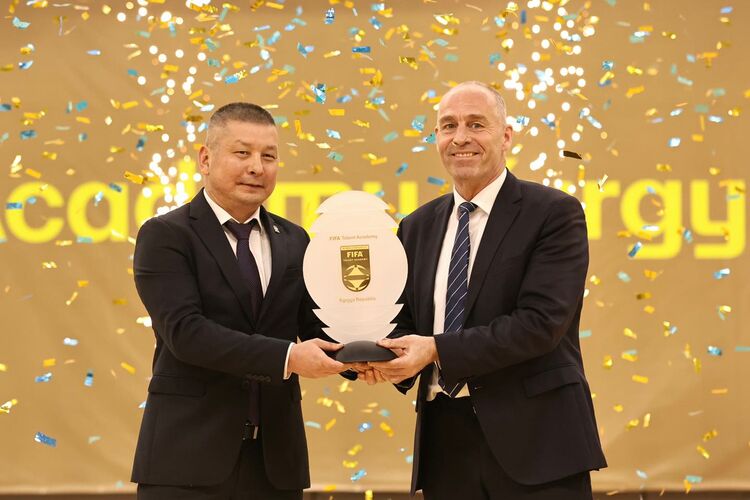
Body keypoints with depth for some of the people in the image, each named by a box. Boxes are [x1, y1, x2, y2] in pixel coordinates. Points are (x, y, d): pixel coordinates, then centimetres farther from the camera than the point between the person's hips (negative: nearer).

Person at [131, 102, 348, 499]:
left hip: (274, 458, 5)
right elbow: (185, 330, -16)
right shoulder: (165, 236, -4)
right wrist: (286, 357, -23)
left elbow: (314, 325, 9)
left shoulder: (294, 241, 14)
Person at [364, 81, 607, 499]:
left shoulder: (555, 213, -5)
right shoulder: (418, 228, 14)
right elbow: (408, 319, 16)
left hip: (534, 437, -5)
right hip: (445, 439, 5)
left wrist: (438, 350, -20)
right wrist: (397, 349, -9)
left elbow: (541, 322, -16)